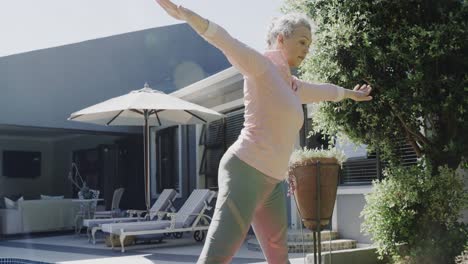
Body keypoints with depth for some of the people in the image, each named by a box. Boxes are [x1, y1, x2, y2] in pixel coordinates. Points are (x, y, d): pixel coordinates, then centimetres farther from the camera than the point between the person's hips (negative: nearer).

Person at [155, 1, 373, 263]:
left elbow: (323, 91, 43)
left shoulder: (292, 86, 22)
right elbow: (227, 41, -24)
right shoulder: (260, 65, -5)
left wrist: (350, 93, 63)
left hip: (271, 183, 10)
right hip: (245, 171, -10)